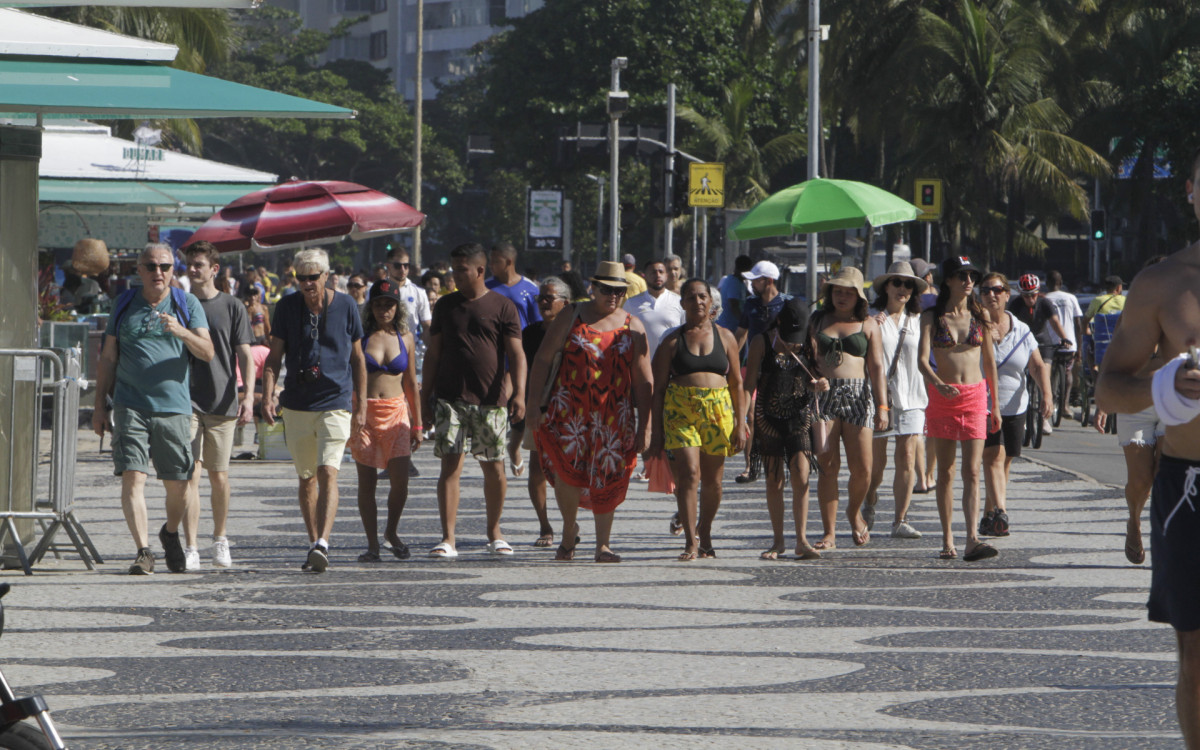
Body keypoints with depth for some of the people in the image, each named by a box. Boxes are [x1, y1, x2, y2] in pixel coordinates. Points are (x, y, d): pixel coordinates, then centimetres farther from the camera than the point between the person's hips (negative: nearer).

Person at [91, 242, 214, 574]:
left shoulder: (187, 304, 6)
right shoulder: (124, 305, 10)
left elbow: (207, 353, -2)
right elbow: (107, 358, 15)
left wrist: (182, 332, -21)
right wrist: (99, 406, 12)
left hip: (174, 406, 0)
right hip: (130, 406, 0)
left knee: (177, 484, 4)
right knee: (133, 477, -13)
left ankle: (171, 534, 32)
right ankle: (143, 551, -13)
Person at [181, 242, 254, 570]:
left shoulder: (232, 307, 3)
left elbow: (245, 356, 1)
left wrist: (248, 397, -10)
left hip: (222, 403, 0)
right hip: (187, 401, 0)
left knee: (219, 476, 8)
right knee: (191, 474, -10)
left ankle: (220, 539, 27)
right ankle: (190, 548, -13)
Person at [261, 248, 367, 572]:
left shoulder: (346, 306, 1)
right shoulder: (288, 307, 3)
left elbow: (357, 358, 9)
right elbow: (274, 356, 5)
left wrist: (361, 405, 8)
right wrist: (267, 395, -11)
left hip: (335, 403, -3)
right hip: (297, 406, 3)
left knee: (328, 473, -17)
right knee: (306, 478, 10)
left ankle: (322, 544, -27)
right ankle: (314, 544, 21)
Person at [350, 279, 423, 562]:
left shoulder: (405, 338, 9)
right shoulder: (361, 337, 2)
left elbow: (411, 383, 13)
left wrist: (417, 424, 11)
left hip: (396, 412, 1)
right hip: (364, 413, -1)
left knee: (400, 481, -8)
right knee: (367, 482, -2)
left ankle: (391, 532, 16)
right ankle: (372, 544, 6)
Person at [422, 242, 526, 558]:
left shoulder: (502, 307, 1)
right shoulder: (445, 306, 10)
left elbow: (516, 354, -2)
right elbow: (433, 353, 14)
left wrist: (519, 393, -13)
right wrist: (425, 395, 10)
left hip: (490, 401, -1)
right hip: (450, 399, 1)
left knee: (494, 468, 5)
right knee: (450, 466, -7)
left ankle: (494, 533, 22)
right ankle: (447, 539, -10)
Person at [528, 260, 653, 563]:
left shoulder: (633, 328, 7)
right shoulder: (570, 319, 5)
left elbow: (643, 381, 6)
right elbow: (542, 359, 5)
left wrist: (644, 425, 1)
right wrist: (535, 403, -4)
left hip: (614, 415, 1)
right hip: (569, 411, -1)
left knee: (607, 479, 1)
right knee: (568, 469, -11)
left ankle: (603, 545, 12)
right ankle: (569, 529, 12)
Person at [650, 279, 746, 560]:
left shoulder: (725, 337, 10)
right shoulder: (673, 341, 6)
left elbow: (736, 383, 11)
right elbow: (659, 387, 7)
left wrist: (740, 424, 4)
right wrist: (656, 430, 1)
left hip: (718, 411, 2)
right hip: (680, 411, -2)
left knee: (712, 480, 7)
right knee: (688, 474, -15)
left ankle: (704, 534, 27)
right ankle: (691, 541, -12)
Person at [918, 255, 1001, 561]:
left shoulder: (980, 316, 8)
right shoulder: (932, 317, 2)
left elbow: (989, 362, 13)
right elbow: (922, 359, -9)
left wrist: (995, 406, 13)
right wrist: (939, 385, -28)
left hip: (975, 397, 1)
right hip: (942, 398, -1)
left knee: (972, 471, -10)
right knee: (945, 472, 4)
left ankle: (972, 539, -21)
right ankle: (947, 540, 11)